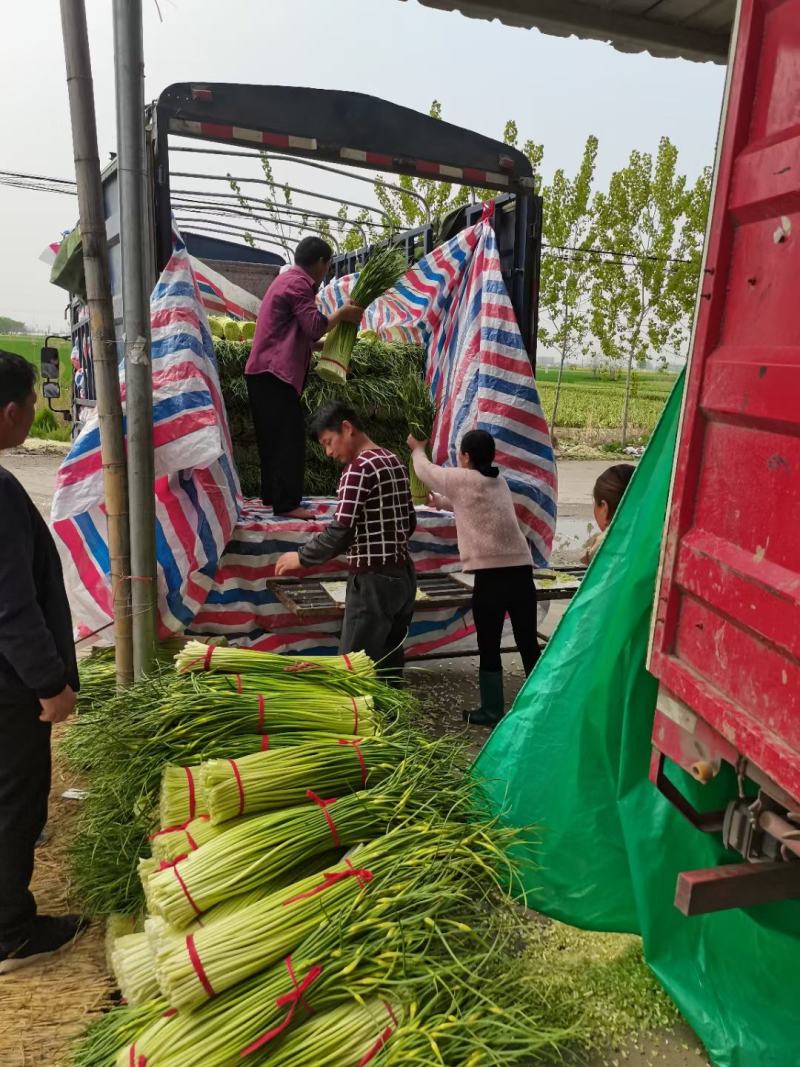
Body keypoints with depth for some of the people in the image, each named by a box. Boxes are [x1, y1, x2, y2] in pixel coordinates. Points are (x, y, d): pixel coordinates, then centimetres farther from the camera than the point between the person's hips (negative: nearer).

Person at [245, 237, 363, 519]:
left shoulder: (287, 279, 22)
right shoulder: (298, 284, -10)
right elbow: (315, 327, -20)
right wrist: (342, 313, -6)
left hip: (265, 372, 10)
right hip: (275, 374, -10)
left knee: (274, 438, 13)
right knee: (289, 438, -10)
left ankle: (272, 496, 19)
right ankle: (287, 503, -10)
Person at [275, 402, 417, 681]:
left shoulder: (359, 468, -15)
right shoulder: (395, 462, 12)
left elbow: (340, 530, -19)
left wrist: (302, 557, -6)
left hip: (374, 580, -9)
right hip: (403, 575, 9)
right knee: (390, 666, 16)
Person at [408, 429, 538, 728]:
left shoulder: (462, 479, -1)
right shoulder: (499, 482, 18)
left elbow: (425, 470, 17)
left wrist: (417, 449, 37)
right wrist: (435, 500, 47)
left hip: (490, 575, -6)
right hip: (521, 571, 6)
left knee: (489, 647, 7)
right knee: (528, 643, 13)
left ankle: (491, 712, 16)